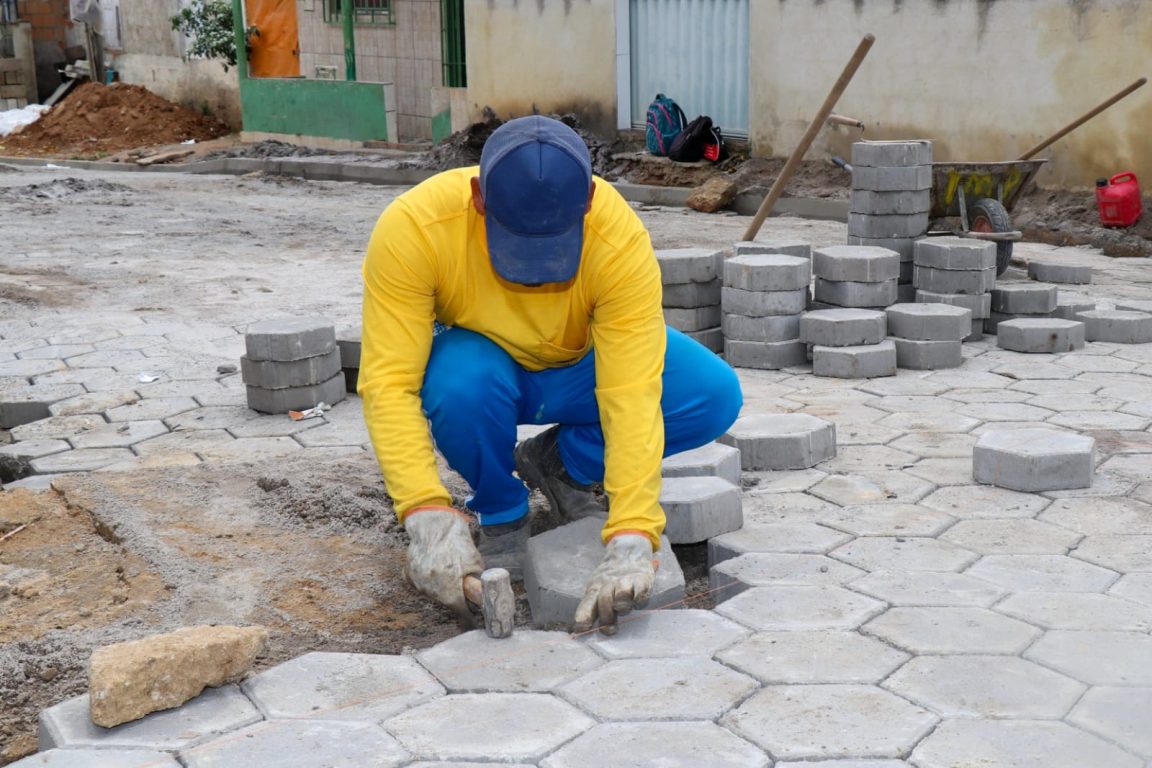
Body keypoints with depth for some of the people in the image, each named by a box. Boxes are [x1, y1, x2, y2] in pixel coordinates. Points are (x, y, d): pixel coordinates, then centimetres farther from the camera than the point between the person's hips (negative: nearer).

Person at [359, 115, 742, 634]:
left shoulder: (622, 240, -33)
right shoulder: (412, 226, -33)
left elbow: (633, 396, -37)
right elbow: (389, 382, -35)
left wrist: (630, 543, -46)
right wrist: (429, 518, -46)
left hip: (584, 366, 1)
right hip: (479, 359, -1)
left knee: (715, 395, -23)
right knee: (465, 385, -37)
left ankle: (562, 465, 2)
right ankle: (501, 514, -5)